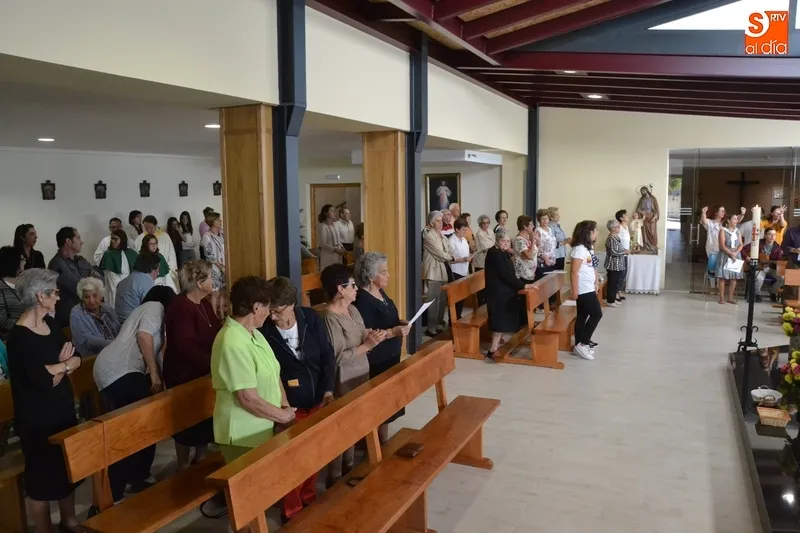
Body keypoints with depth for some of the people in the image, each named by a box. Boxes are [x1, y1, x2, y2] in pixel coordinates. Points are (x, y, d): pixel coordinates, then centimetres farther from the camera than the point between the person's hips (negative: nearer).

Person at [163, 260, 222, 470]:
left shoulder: (204, 303, 7)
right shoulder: (180, 307, -23)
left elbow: (215, 332, 10)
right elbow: (187, 346, -30)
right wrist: (212, 363, -32)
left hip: (202, 371, 8)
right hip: (184, 374, -8)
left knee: (205, 417, 17)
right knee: (187, 421, 5)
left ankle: (201, 458, 35)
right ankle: (183, 466, 22)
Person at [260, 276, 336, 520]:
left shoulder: (311, 318, -9)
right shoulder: (263, 330, -18)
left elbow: (328, 355, 1)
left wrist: (329, 389, -8)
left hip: (317, 401, 4)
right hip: (289, 407, -4)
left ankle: (309, 500, 42)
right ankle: (292, 510, 31)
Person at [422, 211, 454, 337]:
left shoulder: (441, 235, 13)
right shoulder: (428, 235, -12)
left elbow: (447, 251, 14)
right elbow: (440, 253, -14)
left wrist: (449, 258, -5)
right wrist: (452, 258, -1)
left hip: (442, 270, 8)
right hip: (433, 271, -8)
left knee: (442, 300, 11)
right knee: (433, 300, -4)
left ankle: (439, 324, 22)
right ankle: (431, 328, 3)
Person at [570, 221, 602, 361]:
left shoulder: (589, 247, 11)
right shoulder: (579, 249, -19)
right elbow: (574, 272, -22)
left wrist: (596, 283, 19)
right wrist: (574, 291, -22)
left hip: (589, 288, 9)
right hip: (583, 289, -9)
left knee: (582, 316, 12)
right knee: (597, 314, -7)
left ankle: (580, 345, 19)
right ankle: (582, 344, -1)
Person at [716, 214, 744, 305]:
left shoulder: (737, 231, 11)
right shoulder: (723, 230, -4)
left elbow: (741, 245, 5)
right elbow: (722, 246, -12)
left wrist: (735, 253, -12)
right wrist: (731, 254, -20)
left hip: (736, 256, 5)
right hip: (725, 256, -5)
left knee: (734, 277, 3)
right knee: (723, 277, -4)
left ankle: (730, 298, 10)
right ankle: (722, 298, 0)